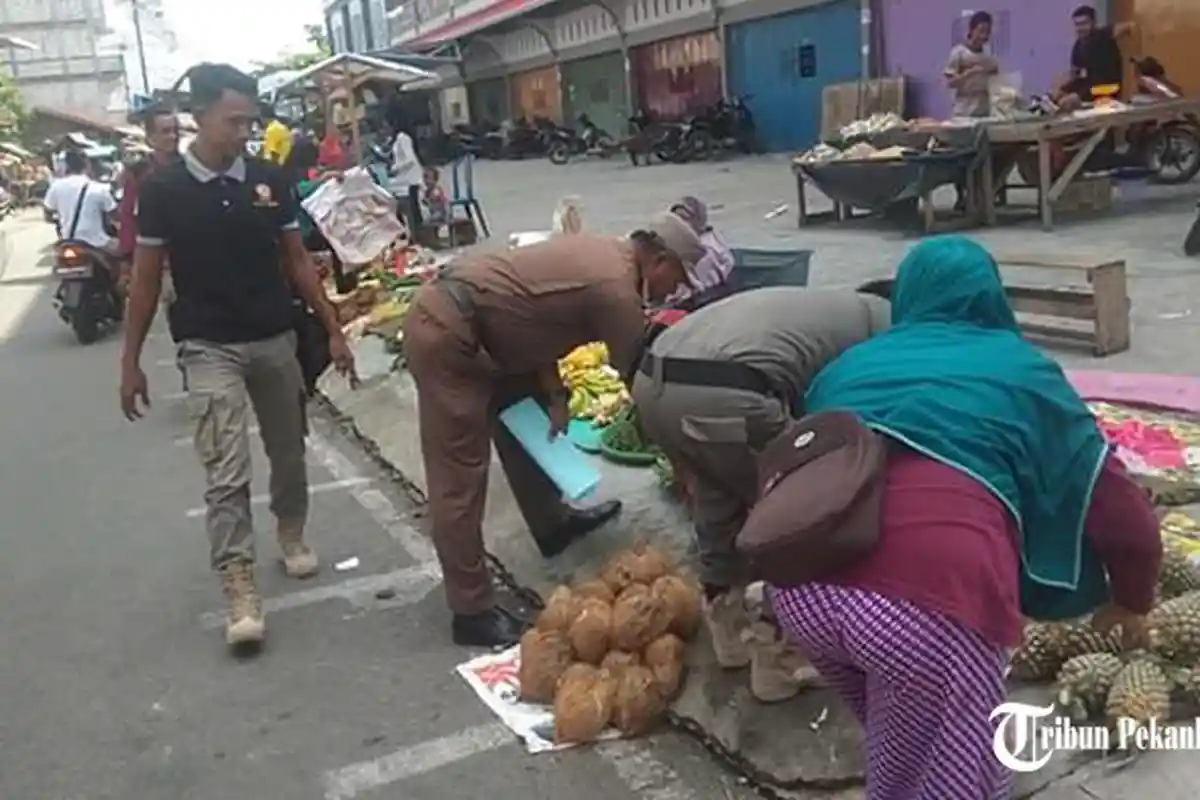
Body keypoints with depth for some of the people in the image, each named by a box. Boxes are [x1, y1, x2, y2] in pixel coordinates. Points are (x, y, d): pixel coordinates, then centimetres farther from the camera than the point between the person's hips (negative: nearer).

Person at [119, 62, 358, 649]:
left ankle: (292, 536, 40)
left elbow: (297, 262, 8)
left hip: (276, 340, 3)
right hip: (209, 348, -3)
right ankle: (240, 591, -5)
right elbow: (146, 280, 0)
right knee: (227, 474, -9)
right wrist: (131, 361, 0)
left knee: (288, 454, 16)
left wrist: (333, 330, 4)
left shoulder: (270, 180, 1)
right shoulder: (164, 189, -5)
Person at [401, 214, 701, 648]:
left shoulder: (602, 253, 13)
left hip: (453, 315, 11)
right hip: (446, 333, -11)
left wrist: (554, 397, 6)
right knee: (459, 480, -5)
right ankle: (473, 613, 2)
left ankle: (551, 523, 40)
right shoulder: (617, 290, -14)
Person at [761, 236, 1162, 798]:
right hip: (937, 597, -4)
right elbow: (1117, 507, 26)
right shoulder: (1021, 369, 24)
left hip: (800, 584, 4)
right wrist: (1131, 601, 46)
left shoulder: (851, 361, 31)